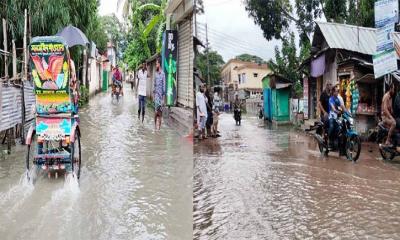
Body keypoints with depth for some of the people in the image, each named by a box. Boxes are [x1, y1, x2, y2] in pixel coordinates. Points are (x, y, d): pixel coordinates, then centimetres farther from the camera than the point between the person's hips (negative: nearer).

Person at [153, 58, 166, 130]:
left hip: (161, 94, -2)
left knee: (160, 110, 4)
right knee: (156, 110, -4)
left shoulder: (163, 74, -7)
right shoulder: (156, 74, 7)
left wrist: (163, 98, -8)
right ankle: (155, 124, 7)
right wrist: (154, 94, 9)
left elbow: (164, 86, -6)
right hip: (156, 94, 3)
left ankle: (159, 124, 13)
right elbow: (154, 84, 13)